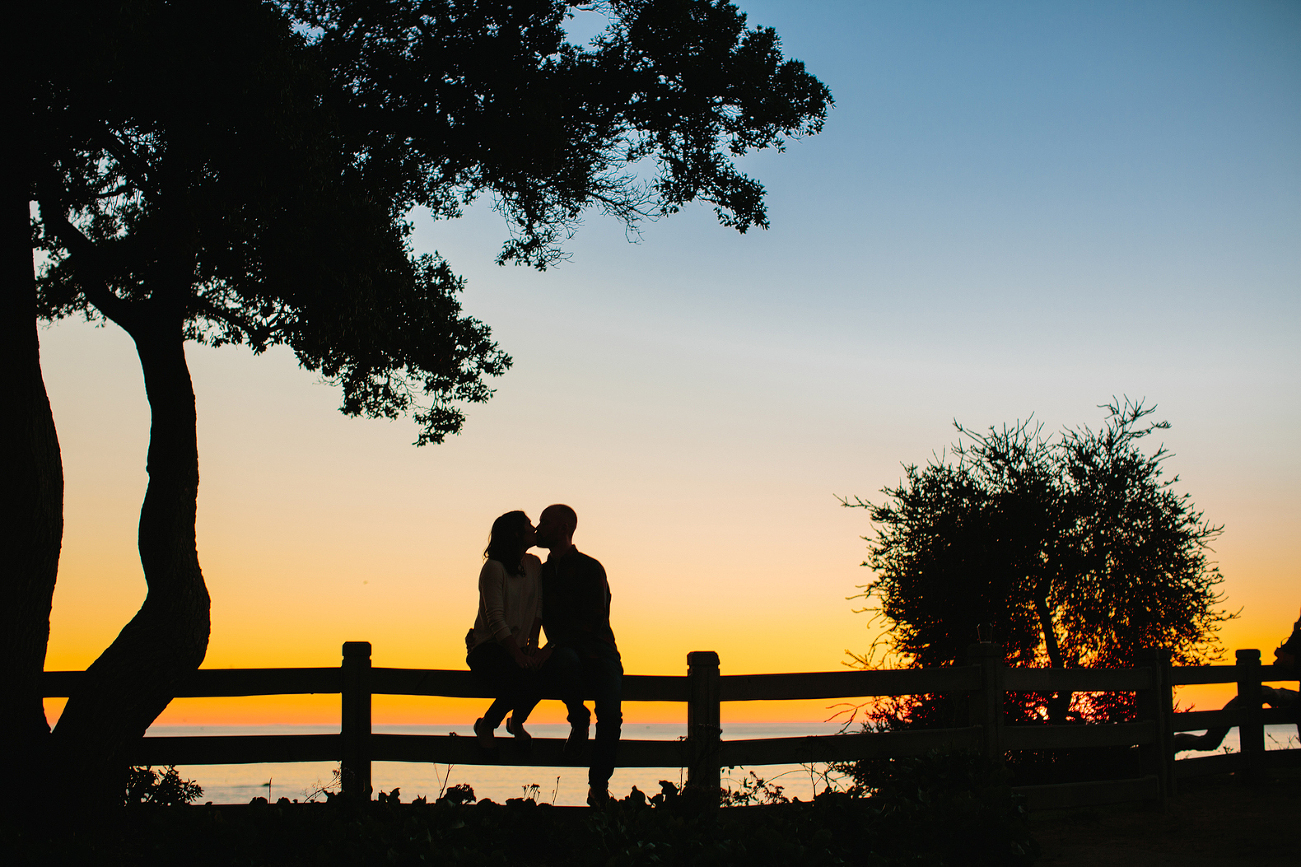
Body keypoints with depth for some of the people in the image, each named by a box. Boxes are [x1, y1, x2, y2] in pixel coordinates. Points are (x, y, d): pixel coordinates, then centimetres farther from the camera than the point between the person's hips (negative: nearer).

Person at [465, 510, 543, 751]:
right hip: (487, 648, -6)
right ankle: (486, 725, -4)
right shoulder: (494, 568, -13)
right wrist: (517, 655, -27)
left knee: (543, 674, -25)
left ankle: (517, 722, 6)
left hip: (518, 647, 6)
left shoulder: (534, 564, 9)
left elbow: (538, 607, 11)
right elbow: (496, 619, -19)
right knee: (521, 680, -32)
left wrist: (532, 643, -5)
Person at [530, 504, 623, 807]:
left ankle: (599, 784, -12)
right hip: (564, 650, 2)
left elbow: (592, 621, -11)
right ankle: (578, 720, -11)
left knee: (610, 713, -26)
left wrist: (552, 647, -23)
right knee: (563, 660, -37)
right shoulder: (542, 572, 17)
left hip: (597, 649, -2)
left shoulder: (590, 569, 0)